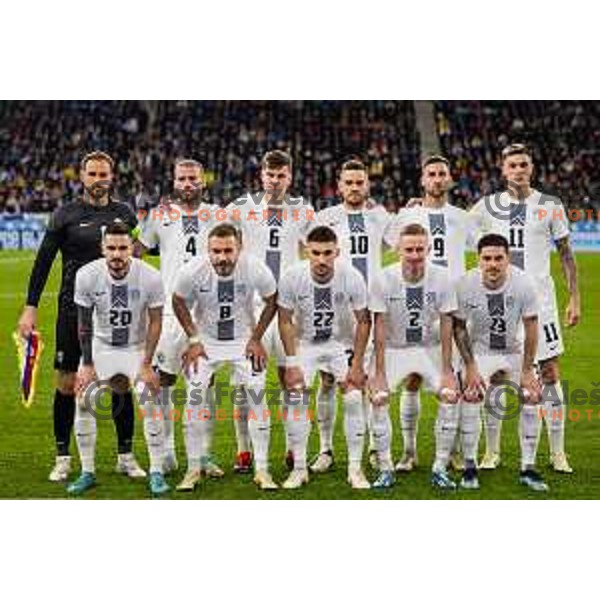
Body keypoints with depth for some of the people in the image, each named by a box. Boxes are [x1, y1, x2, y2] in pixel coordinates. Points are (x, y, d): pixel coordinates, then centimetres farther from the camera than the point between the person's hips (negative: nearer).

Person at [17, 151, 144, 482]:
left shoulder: (123, 213, 7)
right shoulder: (66, 214, -1)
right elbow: (43, 261, -1)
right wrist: (30, 307, -6)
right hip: (74, 309, -2)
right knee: (66, 384, 1)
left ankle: (126, 455, 15)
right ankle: (62, 458, 13)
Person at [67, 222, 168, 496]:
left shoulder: (150, 278, -23)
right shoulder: (87, 276, -20)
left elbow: (155, 323, -12)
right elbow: (84, 324, -8)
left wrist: (146, 365, -16)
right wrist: (87, 365, -7)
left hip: (137, 347, -1)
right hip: (100, 346, 2)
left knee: (149, 402, -15)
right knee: (83, 402, -8)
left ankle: (156, 472, -3)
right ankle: (87, 473, 6)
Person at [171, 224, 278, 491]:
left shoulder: (256, 271, -24)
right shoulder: (193, 272, -24)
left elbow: (271, 301, -3)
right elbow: (178, 302, -2)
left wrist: (257, 338, -6)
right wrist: (193, 340, -6)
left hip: (243, 340, 0)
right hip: (206, 341, 0)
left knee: (257, 396, -8)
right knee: (195, 398, -8)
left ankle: (261, 469, 4)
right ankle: (194, 469, 7)